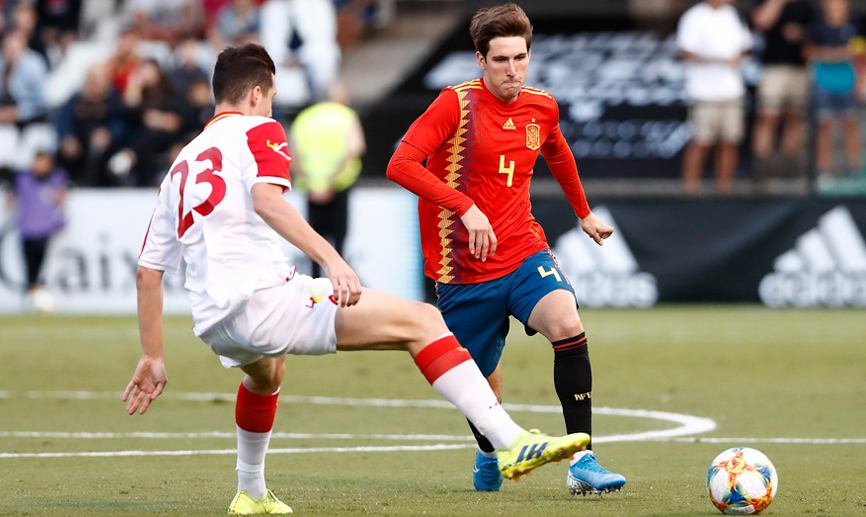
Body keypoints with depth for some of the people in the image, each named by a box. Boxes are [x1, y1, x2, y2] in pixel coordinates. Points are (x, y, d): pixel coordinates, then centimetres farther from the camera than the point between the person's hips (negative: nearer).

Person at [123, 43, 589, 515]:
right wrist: (331, 259, -25)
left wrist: (153, 358, 30)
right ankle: (513, 443, -22)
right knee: (421, 322, -7)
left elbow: (148, 269, 25)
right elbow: (265, 199, -16)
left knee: (266, 372, 43)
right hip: (264, 296, -8)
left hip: (213, 324, 8)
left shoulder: (181, 164, 26)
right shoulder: (258, 130, 7)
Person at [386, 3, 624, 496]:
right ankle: (489, 456, 45)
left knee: (567, 324, -26)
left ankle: (582, 463, -26)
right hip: (465, 267, -3)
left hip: (525, 253, 3)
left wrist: (585, 214, 40)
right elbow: (400, 164, -22)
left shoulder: (541, 108, 5)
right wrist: (466, 206, -30)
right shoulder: (457, 104, -11)